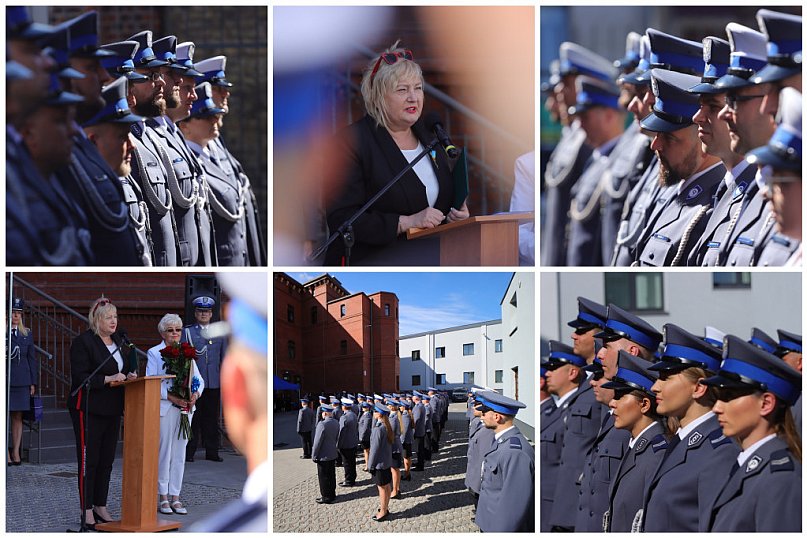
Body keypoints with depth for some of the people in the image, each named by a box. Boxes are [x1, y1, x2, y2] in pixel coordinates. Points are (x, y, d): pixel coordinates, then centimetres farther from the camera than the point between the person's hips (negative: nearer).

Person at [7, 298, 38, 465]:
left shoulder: (27, 334, 12)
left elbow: (31, 358, 13)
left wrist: (33, 382, 10)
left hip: (21, 381, 4)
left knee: (18, 417, 6)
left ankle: (16, 451, 10)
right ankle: (6, 453, -1)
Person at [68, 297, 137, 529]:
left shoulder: (119, 341, 14)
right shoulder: (83, 342, -10)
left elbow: (129, 366, 23)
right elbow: (80, 377, -16)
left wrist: (130, 374, 0)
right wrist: (108, 379, -22)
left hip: (112, 410, 7)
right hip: (88, 409, -7)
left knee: (107, 459, 10)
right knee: (88, 460, -3)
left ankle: (100, 506, 19)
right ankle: (87, 510, 1)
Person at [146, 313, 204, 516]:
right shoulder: (154, 353, 0)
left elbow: (198, 379, 12)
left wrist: (195, 394, -9)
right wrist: (172, 398, -19)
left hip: (185, 408, 5)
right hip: (164, 408, -5)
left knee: (180, 453, 6)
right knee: (164, 452, -4)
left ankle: (175, 497, 11)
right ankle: (163, 497, 4)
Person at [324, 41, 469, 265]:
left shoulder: (429, 136, 15)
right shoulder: (352, 142, -6)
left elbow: (448, 198, 26)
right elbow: (340, 219, -14)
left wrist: (458, 212, 2)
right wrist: (406, 222, -20)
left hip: (427, 254, 7)